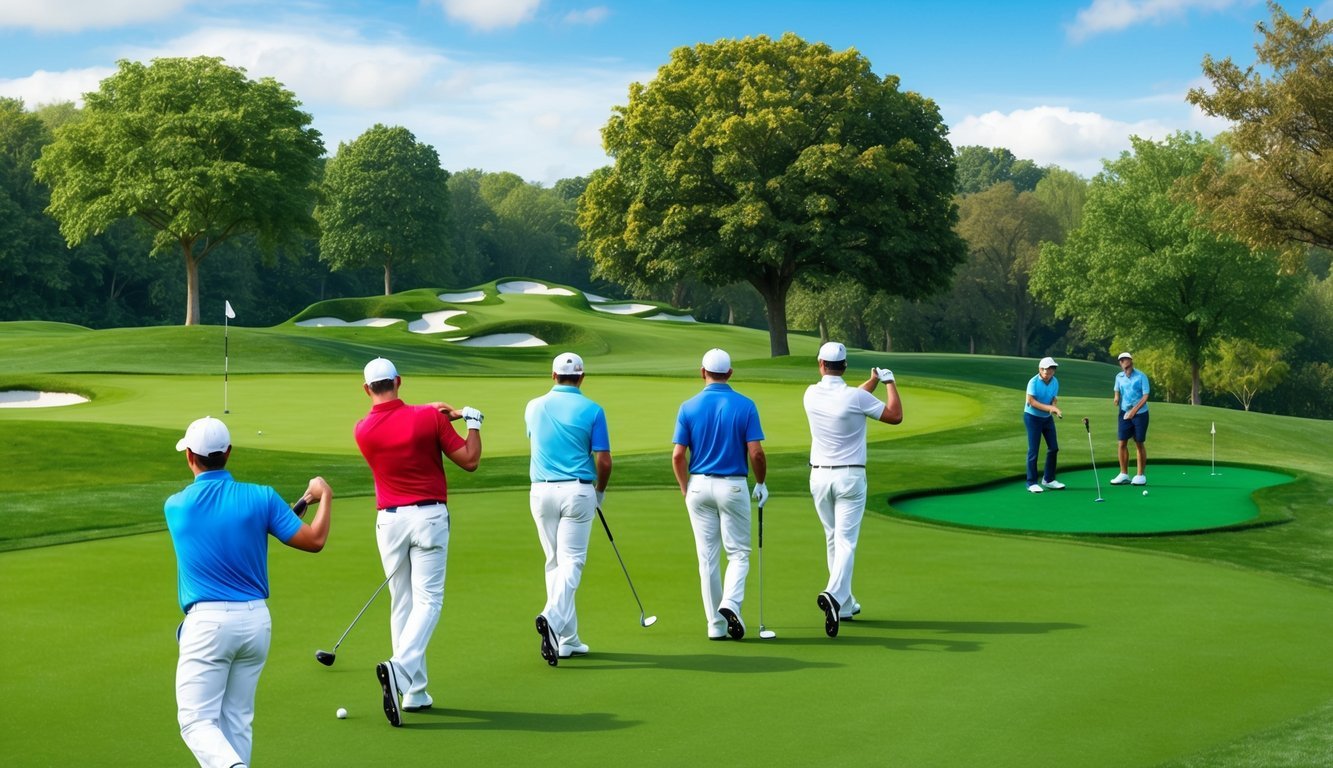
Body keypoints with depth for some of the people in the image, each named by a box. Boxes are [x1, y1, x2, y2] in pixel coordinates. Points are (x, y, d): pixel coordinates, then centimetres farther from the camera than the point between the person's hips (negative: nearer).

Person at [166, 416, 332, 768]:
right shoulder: (260, 497, -3)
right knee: (237, 721, 13)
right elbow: (314, 540, -3)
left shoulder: (175, 506, 1)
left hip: (207, 621, -3)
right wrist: (324, 496, 13)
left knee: (198, 721, -3)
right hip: (256, 620, 3)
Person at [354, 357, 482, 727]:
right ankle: (400, 667, -26)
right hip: (429, 516, -3)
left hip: (389, 519, 3)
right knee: (428, 600, -3)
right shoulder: (430, 418, -8)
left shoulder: (363, 430, 0)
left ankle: (414, 692, 10)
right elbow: (469, 461, -3)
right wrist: (473, 421, 11)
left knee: (402, 603, 10)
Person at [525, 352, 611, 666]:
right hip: (578, 490, -3)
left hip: (542, 491, 3)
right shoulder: (591, 410, -4)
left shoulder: (534, 407, 6)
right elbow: (604, 461, -5)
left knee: (555, 562, 11)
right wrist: (601, 491, 14)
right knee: (571, 561, -3)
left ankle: (567, 639, 11)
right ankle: (552, 617, -28)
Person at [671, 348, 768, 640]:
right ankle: (730, 604, -16)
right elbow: (756, 453, -10)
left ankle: (716, 624, 9)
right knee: (738, 552, 8)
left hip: (699, 485, 2)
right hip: (733, 485, -2)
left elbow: (678, 456, -4)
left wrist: (686, 491, 9)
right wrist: (761, 483, 7)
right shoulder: (745, 405, -6)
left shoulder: (689, 407, -2)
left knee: (707, 557, 8)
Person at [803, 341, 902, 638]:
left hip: (820, 476, 4)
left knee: (834, 540, 16)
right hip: (850, 476, -4)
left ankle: (845, 603, 21)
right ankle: (834, 594, -30)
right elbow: (895, 415, -3)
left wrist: (873, 381, 21)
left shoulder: (812, 394, -1)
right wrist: (889, 381, 9)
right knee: (846, 541, -7)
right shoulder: (856, 397, -14)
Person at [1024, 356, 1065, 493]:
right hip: (1032, 417, -6)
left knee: (1053, 448, 7)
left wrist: (1054, 408, -24)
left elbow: (1054, 399, 0)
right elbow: (1031, 401, -24)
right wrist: (1050, 408, -31)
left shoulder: (1055, 382, -3)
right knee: (1033, 450, -6)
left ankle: (1048, 479, 20)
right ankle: (1032, 483, -1)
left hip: (1047, 417, 6)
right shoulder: (1033, 382, -19)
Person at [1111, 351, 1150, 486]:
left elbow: (1145, 396, -12)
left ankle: (1140, 475, 7)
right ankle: (1124, 474, 6)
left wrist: (1134, 410, -21)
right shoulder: (1119, 377, 6)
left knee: (1139, 444, 1)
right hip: (1125, 413, 4)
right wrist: (1116, 397, -4)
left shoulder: (1141, 376, -8)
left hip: (1140, 413, -4)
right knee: (1121, 443, -1)